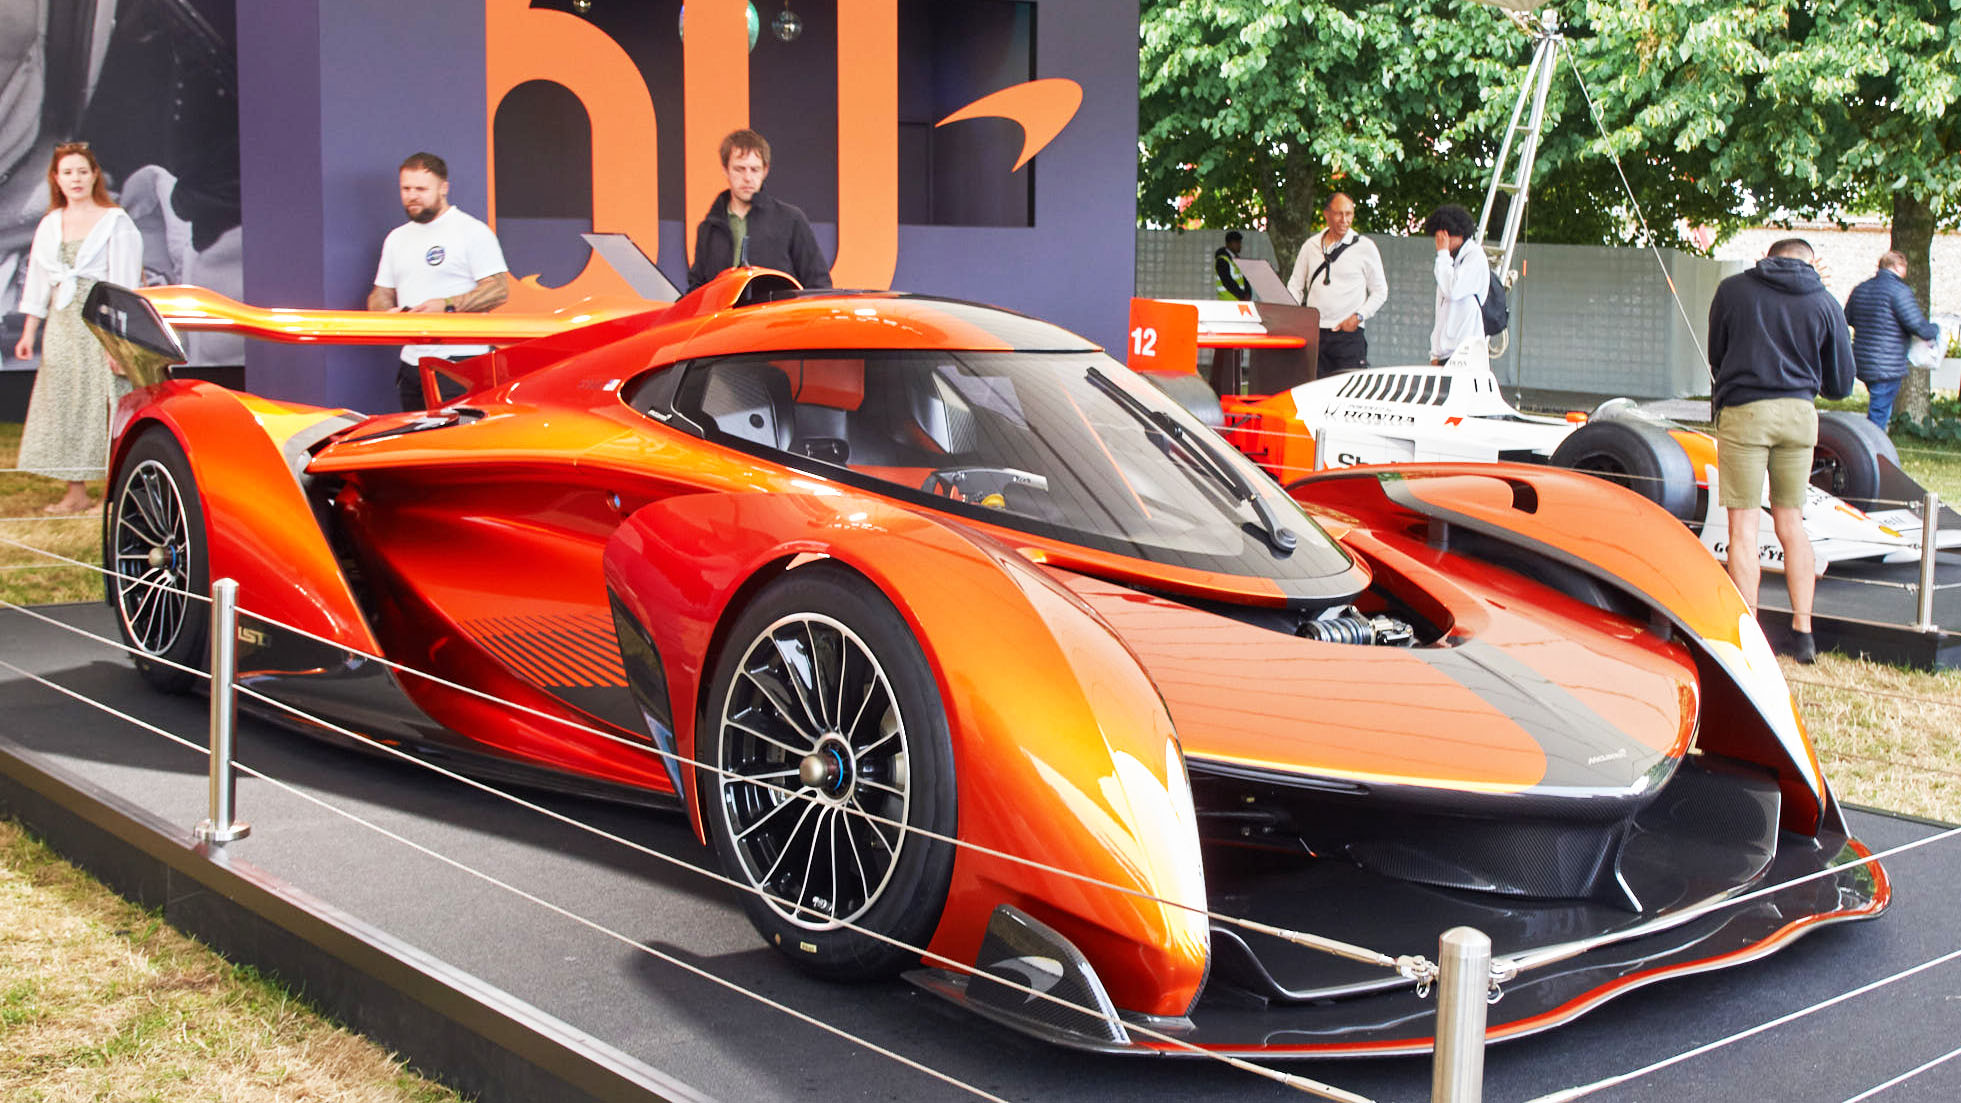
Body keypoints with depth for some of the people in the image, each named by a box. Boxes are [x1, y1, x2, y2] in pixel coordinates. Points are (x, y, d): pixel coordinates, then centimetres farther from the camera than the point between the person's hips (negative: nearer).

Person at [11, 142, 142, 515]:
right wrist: (29, 332, 13)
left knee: (106, 399, -8)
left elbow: (123, 283, -8)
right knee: (65, 402, 3)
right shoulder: (50, 226, 14)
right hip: (62, 326, 5)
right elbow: (38, 281, 18)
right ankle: (76, 492, 7)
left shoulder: (115, 222, -2)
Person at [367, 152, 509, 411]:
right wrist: (386, 314, 0)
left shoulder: (473, 231, -2)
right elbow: (381, 293, 24)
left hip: (459, 360, -7)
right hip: (412, 360, 7)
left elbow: (499, 290, -9)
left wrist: (448, 306, -20)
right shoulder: (396, 238, 20)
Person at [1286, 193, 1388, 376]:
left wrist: (1358, 316, -7)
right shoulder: (1311, 246, 12)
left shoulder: (1365, 247, 2)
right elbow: (1295, 285, 18)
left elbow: (1380, 292, 7)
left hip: (1349, 334, -3)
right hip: (1313, 332, 3)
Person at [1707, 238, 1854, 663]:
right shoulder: (1825, 303, 6)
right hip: (1799, 412, 3)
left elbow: (1715, 355, 13)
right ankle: (1802, 633, 14)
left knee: (1744, 526, 0)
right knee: (1791, 522, 13)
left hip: (1743, 410, -3)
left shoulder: (1732, 289, 2)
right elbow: (1840, 383, 12)